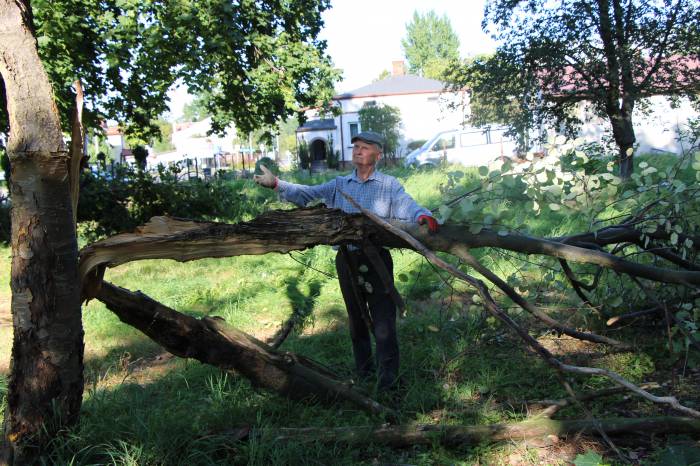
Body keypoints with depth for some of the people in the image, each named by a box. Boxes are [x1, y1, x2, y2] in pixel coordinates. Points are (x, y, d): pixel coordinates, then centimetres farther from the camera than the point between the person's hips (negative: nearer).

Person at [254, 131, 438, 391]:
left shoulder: (389, 185, 3)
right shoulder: (339, 186, 14)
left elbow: (406, 206, -14)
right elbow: (307, 195, 3)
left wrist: (422, 215, -38)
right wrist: (276, 184, -11)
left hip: (376, 259, -4)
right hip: (347, 260, 4)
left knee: (382, 319, -5)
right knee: (356, 318, 16)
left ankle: (388, 379, 3)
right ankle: (363, 372, 31)